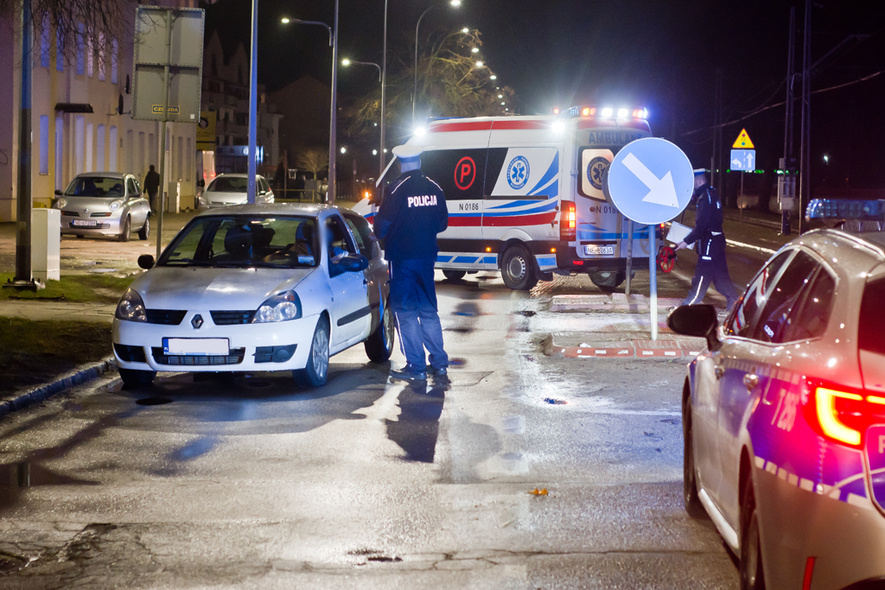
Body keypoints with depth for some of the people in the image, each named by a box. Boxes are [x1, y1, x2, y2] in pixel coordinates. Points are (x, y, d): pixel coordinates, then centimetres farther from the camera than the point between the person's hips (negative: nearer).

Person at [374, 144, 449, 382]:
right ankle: (439, 362, 17)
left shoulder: (397, 189, -14)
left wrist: (380, 235, 11)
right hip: (427, 256, 5)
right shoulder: (434, 189, 3)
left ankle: (416, 367, -1)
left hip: (402, 257, -5)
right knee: (428, 310, 15)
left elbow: (382, 224, -11)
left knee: (406, 312, 1)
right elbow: (442, 223, 11)